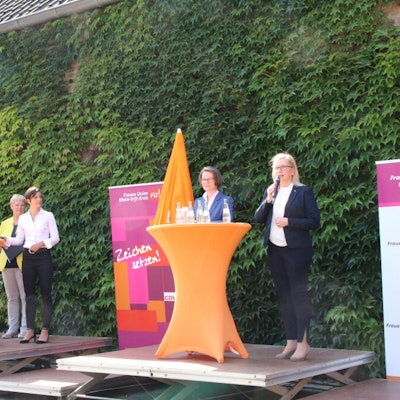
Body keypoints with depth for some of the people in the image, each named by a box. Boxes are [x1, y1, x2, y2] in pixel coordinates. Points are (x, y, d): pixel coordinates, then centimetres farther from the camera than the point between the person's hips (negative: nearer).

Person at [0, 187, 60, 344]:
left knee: (45, 293, -3)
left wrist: (41, 243, -16)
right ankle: (30, 330, 4)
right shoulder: (22, 218, 10)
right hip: (28, 256, 3)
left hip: (44, 256, -3)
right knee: (29, 294, 2)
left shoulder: (48, 216, 2)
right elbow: (19, 240, 12)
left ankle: (45, 330, -2)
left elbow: (55, 237, -1)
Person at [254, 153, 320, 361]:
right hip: (275, 250, 6)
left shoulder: (304, 192, -3)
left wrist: (289, 222, -17)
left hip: (296, 250, -6)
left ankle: (303, 343, -1)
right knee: (283, 296, 9)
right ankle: (290, 342, 15)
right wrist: (267, 200, -8)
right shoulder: (270, 191, 13)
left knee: (298, 294, -5)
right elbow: (258, 218, 7)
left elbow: (314, 221, -7)